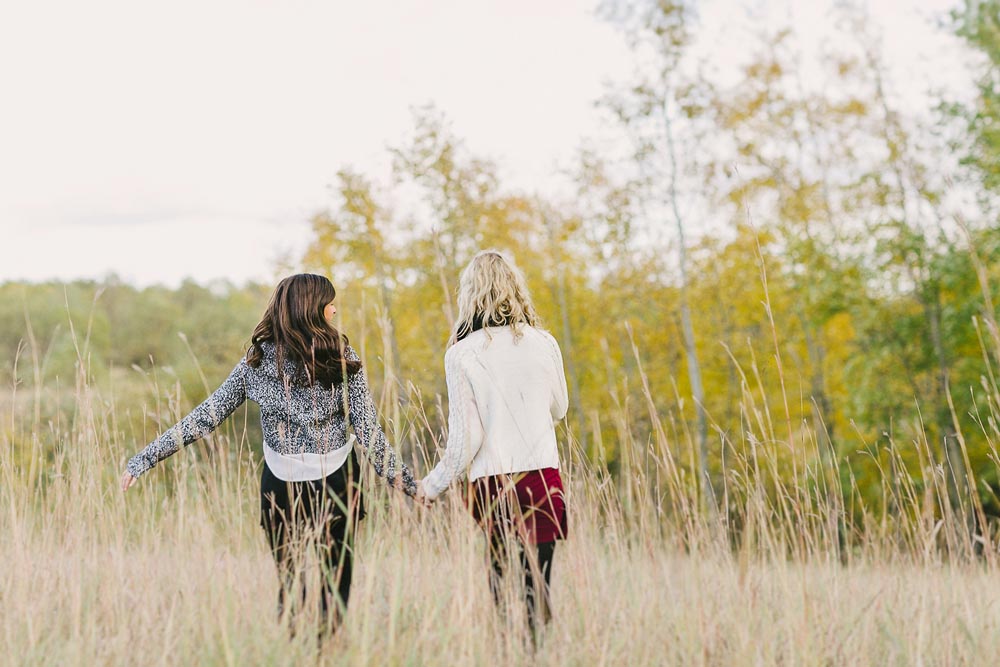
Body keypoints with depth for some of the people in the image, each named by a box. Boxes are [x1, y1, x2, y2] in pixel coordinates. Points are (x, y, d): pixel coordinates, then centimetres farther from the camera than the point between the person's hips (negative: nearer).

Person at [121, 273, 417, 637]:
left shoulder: (256, 361, -6)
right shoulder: (343, 359, -12)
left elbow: (204, 418, -5)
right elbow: (369, 436, -12)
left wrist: (145, 458, 2)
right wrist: (410, 485, -3)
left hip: (281, 487, 2)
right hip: (336, 484, -2)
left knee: (288, 584, 17)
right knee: (336, 581, 13)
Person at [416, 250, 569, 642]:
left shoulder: (462, 353, -5)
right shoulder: (543, 344, 3)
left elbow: (466, 437, -6)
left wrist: (432, 486, 8)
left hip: (492, 483, -2)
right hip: (543, 477, 2)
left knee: (501, 587, 4)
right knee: (538, 589, 5)